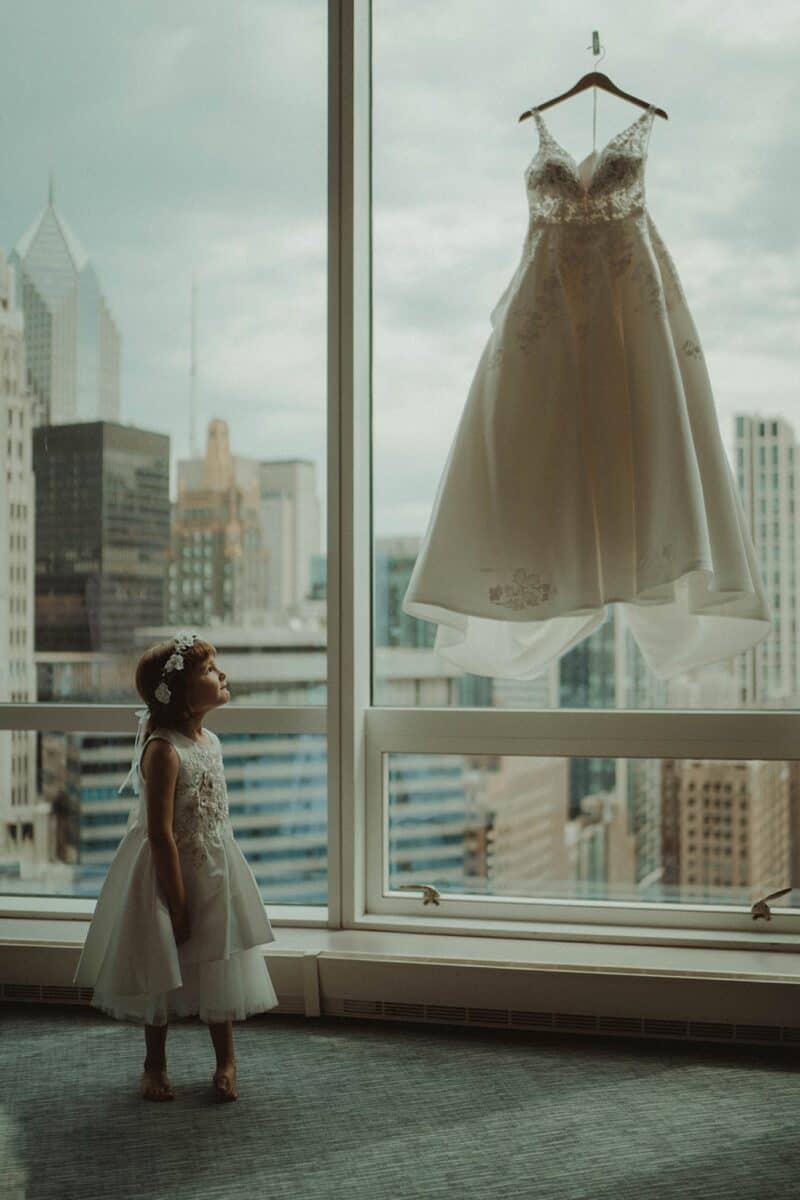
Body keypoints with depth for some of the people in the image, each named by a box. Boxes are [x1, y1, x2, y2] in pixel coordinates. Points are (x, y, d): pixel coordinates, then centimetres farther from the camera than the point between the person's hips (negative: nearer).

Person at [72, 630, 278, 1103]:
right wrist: (178, 902, -21)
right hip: (171, 873, -7)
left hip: (217, 869, 7)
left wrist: (224, 877, 16)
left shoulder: (212, 741, 1)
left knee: (220, 967, 14)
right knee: (163, 969, 11)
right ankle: (155, 1063, 29)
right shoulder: (163, 750, -24)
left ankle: (226, 1059, 29)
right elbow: (160, 832, -23)